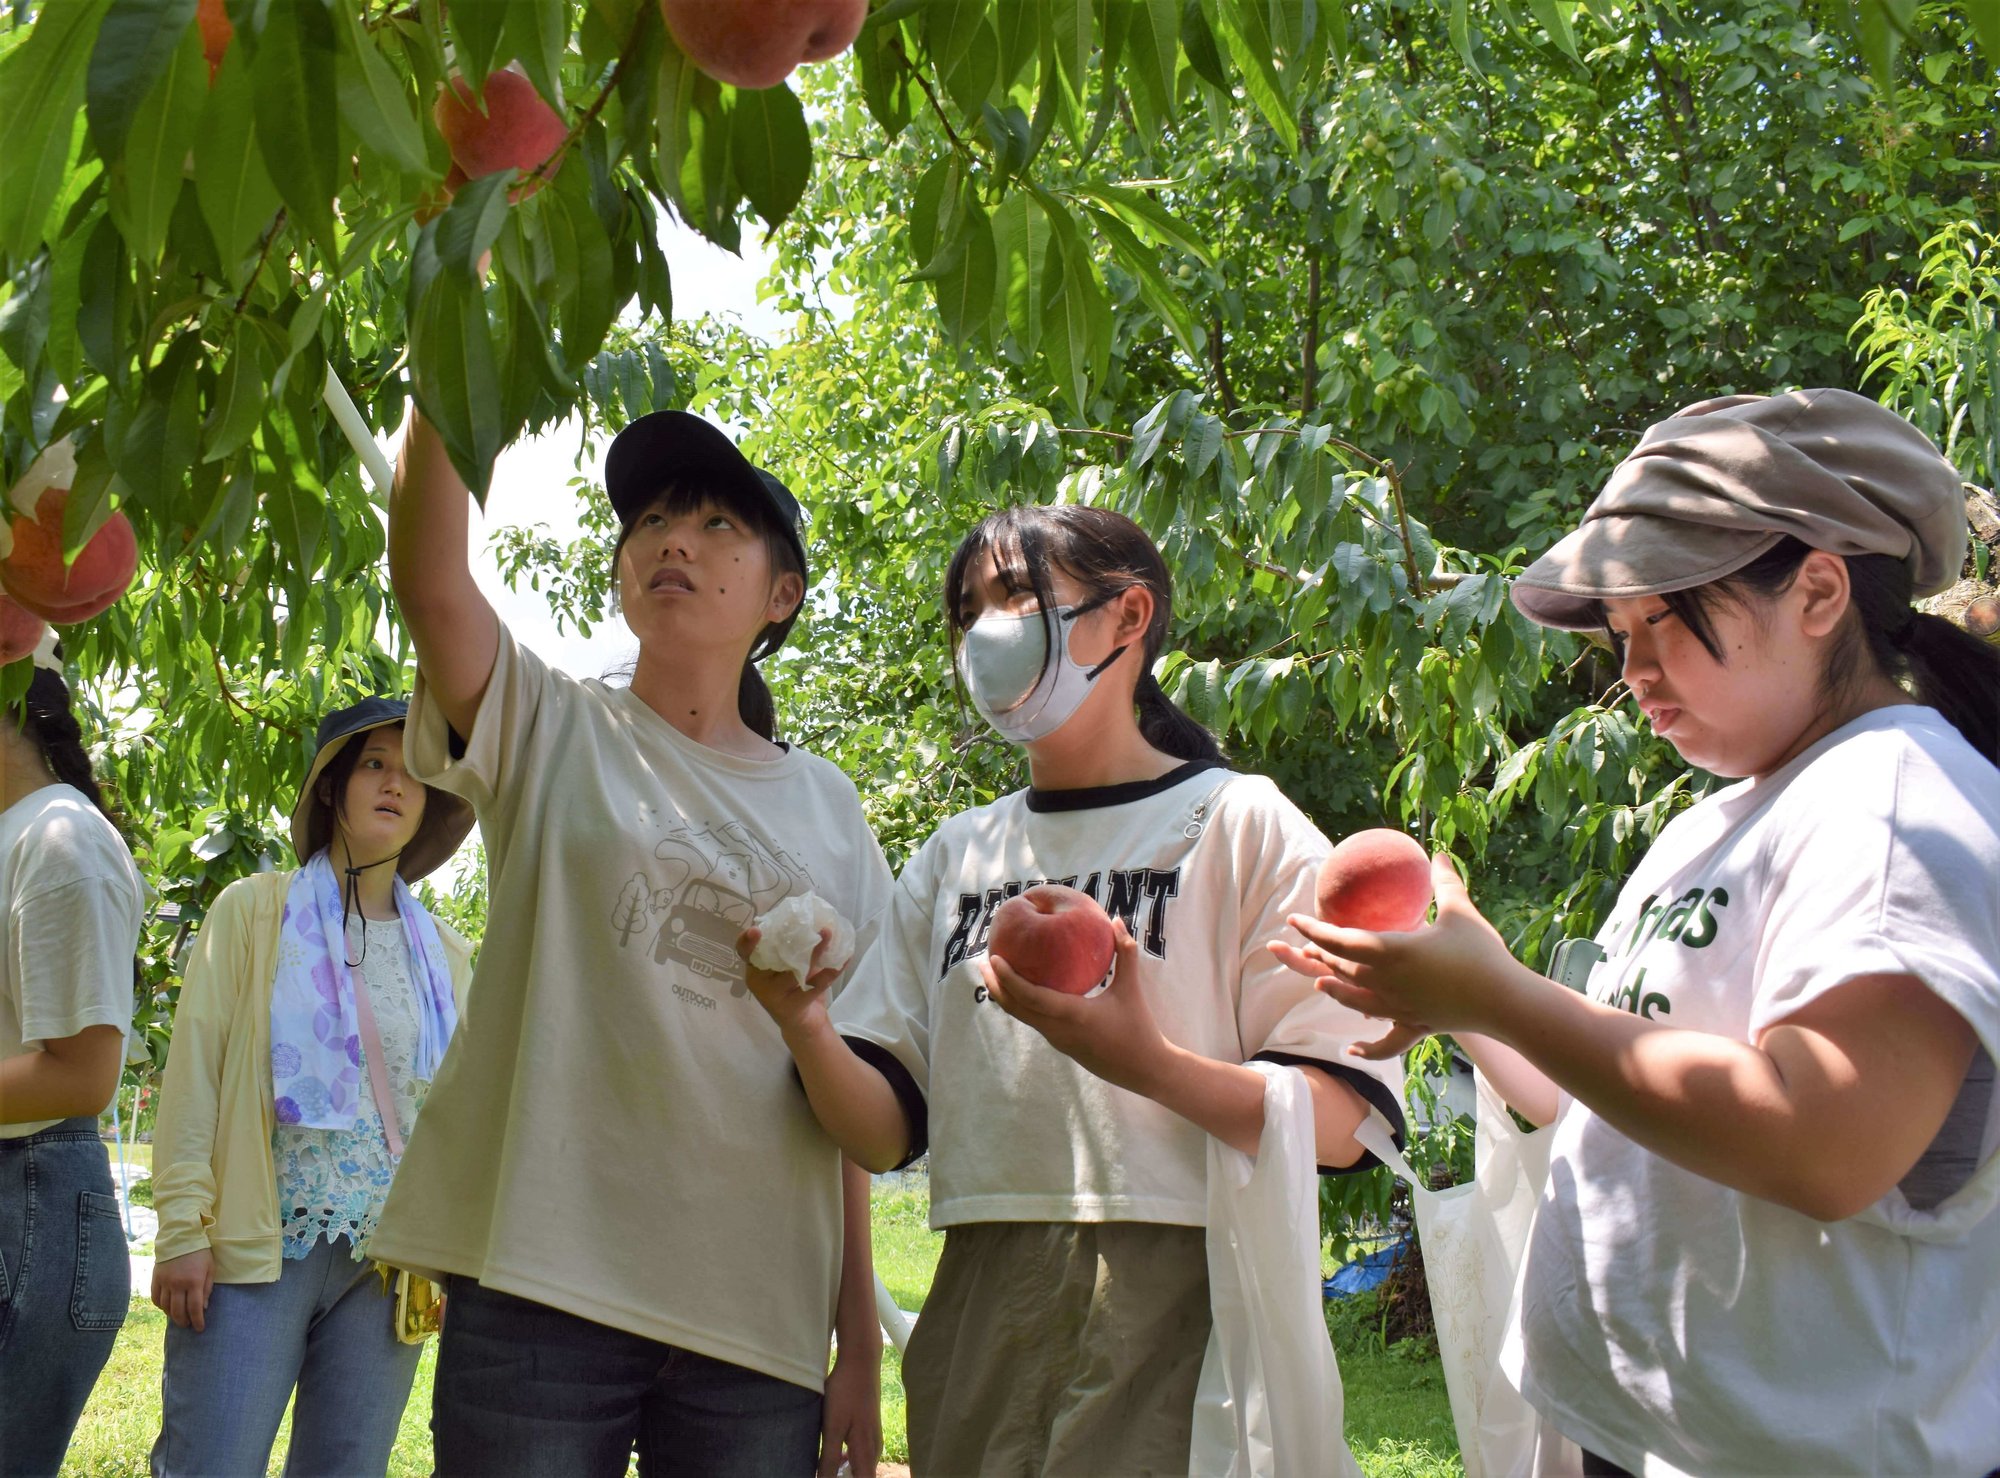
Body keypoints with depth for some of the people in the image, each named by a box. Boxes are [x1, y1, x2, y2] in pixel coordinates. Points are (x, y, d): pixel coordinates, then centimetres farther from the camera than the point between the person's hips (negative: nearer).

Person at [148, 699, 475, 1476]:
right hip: (258, 1247, -3)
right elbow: (194, 1067, -1)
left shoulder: (445, 954, 13)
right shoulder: (255, 911, 5)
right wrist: (182, 1226, -9)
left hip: (389, 1265, 3)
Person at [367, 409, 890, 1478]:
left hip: (761, 1321, 2)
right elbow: (429, 575, -13)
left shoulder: (825, 806, 12)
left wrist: (861, 1347, 7)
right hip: (541, 1296, -2)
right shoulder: (550, 733, 7)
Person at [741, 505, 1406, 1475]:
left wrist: (1145, 1064, -25)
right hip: (981, 1314, 4)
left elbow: (1336, 1125, -9)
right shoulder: (954, 856, 15)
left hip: (1175, 1306, -4)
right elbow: (885, 1131, 7)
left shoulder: (1240, 824, 0)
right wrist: (805, 1025, -13)